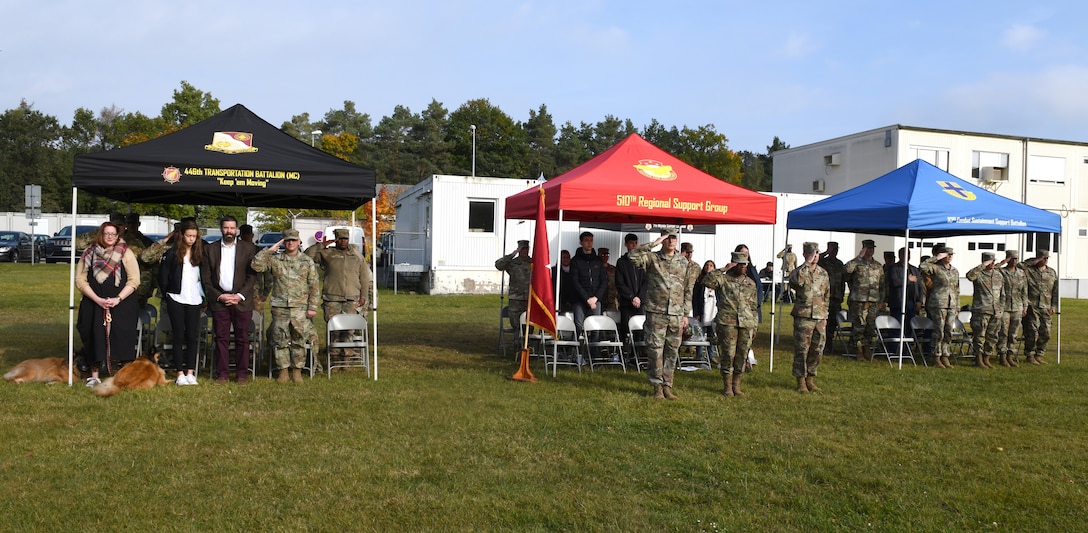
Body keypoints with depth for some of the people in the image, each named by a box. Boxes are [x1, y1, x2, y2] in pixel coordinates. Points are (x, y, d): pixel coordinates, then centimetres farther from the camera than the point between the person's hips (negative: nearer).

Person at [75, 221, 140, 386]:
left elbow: (134, 280, -1)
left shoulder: (126, 253, 4)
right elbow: (80, 280, 3)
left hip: (121, 306, -1)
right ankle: (94, 375, 7)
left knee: (118, 339, -5)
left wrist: (118, 299, -12)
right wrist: (97, 299, -9)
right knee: (95, 338, -2)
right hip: (94, 305, 1)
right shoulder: (89, 253, 8)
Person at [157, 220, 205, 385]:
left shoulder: (199, 253, 8)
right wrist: (167, 294, 3)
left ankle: (190, 372, 9)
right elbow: (162, 275, 2)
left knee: (192, 336, 3)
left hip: (194, 301, 2)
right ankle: (180, 373, 6)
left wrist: (203, 297, 7)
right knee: (179, 336, 2)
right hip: (176, 300, -2)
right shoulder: (171, 253, 0)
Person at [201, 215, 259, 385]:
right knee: (221, 338, 2)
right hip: (219, 300, 1)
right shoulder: (211, 249, 9)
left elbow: (252, 275, 1)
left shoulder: (248, 248, 5)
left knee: (242, 338, 1)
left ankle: (243, 374, 7)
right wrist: (218, 296, -6)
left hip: (242, 300, -1)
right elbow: (206, 277, 6)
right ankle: (222, 374, 8)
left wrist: (240, 296, -9)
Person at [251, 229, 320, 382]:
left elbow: (314, 287, 5)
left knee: (299, 340, 3)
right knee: (280, 340, 4)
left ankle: (297, 370, 13)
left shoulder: (307, 262, 6)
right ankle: (283, 370, 13)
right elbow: (256, 265, -8)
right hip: (280, 308, 1)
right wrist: (269, 250, -8)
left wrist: (312, 307, -1)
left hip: (300, 308, 0)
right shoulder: (274, 260, 7)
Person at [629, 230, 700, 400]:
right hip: (656, 313, -3)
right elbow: (633, 256, -19)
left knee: (672, 351, 7)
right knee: (655, 350, -1)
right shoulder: (652, 258, 1)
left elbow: (688, 290, 12)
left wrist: (686, 314, 9)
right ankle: (657, 386, 9)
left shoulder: (685, 262, 10)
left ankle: (667, 386, 16)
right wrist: (653, 244, -16)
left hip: (676, 315, 3)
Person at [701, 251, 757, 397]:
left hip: (747, 324, 4)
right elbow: (706, 280, -16)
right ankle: (727, 386, 7)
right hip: (728, 322, -4)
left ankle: (736, 386, 15)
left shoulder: (751, 283, 16)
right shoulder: (724, 279, 2)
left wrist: (755, 325, 14)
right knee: (728, 354, -4)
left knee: (742, 355, 4)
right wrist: (722, 270, -14)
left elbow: (754, 305, 18)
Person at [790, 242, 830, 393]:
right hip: (803, 317, -5)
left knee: (817, 350, 8)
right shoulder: (798, 271, -3)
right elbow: (796, 280, -30)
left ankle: (810, 380, 20)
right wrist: (807, 263, -25)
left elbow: (826, 296, 19)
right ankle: (801, 382, 6)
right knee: (801, 350, -2)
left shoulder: (823, 273, 12)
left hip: (819, 318, 5)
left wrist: (825, 316, 15)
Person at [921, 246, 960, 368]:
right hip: (938, 304, -6)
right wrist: (936, 258, -15)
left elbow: (957, 290, 19)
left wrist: (957, 307, 17)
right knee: (939, 332, -5)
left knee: (949, 332, 5)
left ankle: (946, 357, 13)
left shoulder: (955, 271, 15)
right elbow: (923, 267, -25)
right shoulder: (936, 268, -3)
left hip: (951, 306, 6)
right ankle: (937, 358, 3)